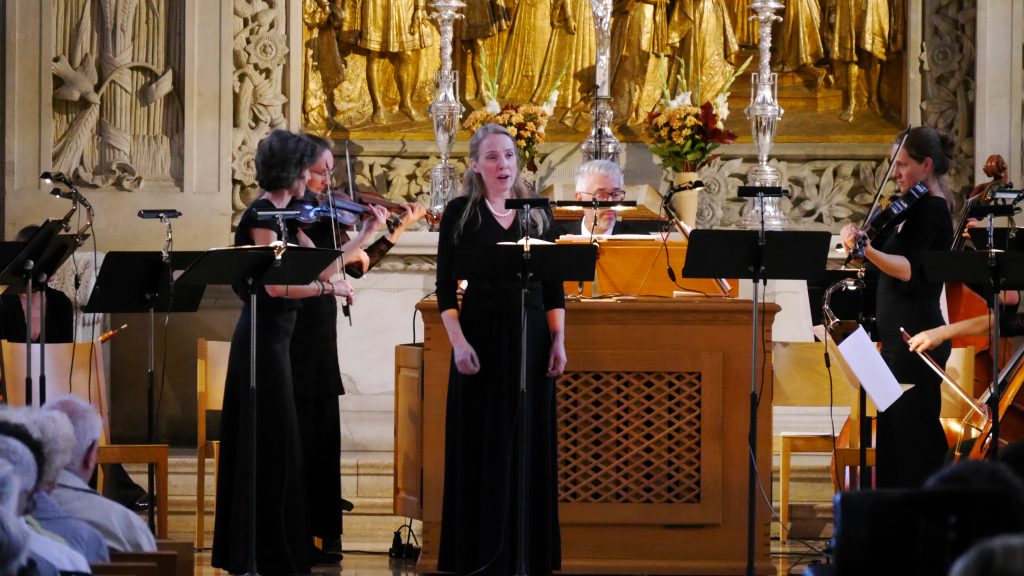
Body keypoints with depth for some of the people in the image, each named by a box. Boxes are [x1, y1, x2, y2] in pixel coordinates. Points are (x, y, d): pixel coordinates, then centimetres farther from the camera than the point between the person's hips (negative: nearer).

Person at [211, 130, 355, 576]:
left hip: (272, 339, 9)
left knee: (263, 449, 13)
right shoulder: (261, 215, -15)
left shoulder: (283, 215, 13)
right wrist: (329, 287, -14)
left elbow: (323, 267, 14)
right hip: (263, 340, -9)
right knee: (270, 448, -5)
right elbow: (276, 285, -23)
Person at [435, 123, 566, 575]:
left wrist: (558, 341, 1)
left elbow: (553, 286, 10)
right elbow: (445, 286, -2)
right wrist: (458, 342, -13)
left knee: (529, 446, 4)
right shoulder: (461, 212, 1)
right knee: (481, 447, 0)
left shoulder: (537, 212, 9)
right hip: (481, 338, -2)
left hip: (531, 339, 3)